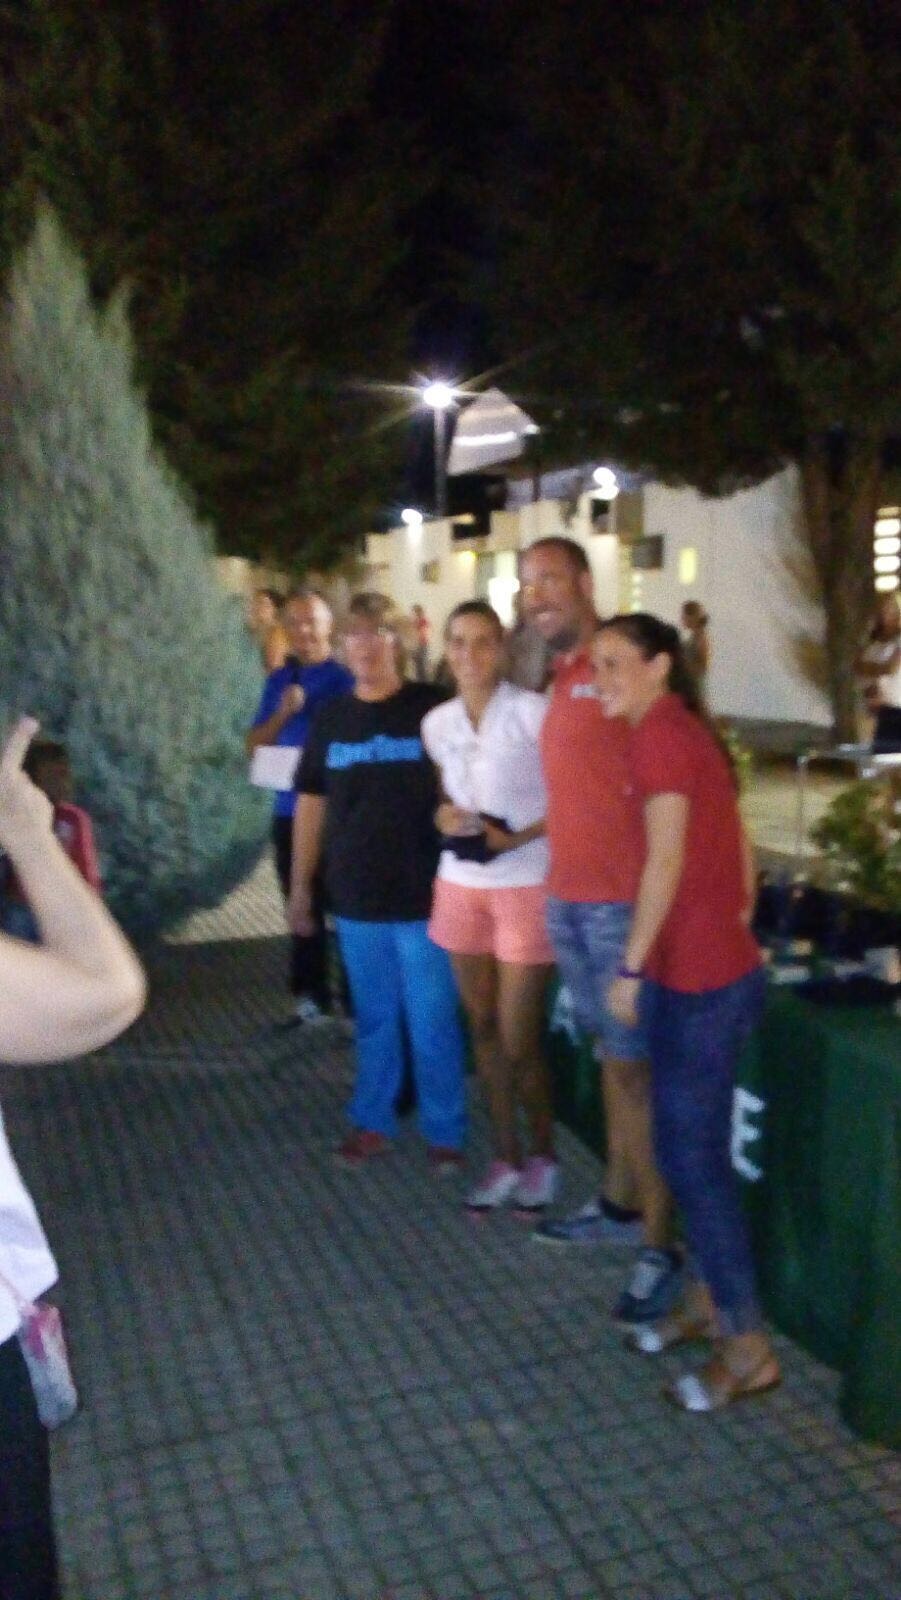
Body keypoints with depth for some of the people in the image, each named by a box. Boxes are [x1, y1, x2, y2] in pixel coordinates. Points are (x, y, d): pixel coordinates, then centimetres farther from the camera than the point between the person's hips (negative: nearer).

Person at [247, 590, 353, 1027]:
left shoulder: (343, 678, -6)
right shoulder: (278, 680, 11)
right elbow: (253, 745, 9)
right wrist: (282, 714, -7)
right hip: (289, 811, 6)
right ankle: (310, 995, 24)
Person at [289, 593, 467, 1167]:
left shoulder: (433, 709, -6)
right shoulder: (330, 719, 7)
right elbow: (311, 802, 11)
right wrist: (301, 885, 10)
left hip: (424, 894, -4)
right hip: (356, 897, 4)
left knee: (432, 1021, 3)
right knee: (374, 1019, 15)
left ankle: (445, 1131, 17)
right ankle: (372, 1121, 29)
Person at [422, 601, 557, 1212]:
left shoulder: (533, 712, -12)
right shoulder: (436, 723, 5)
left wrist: (518, 837, -19)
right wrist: (442, 816, -2)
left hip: (525, 887, -5)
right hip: (460, 886, 6)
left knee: (520, 1041, -1)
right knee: (484, 1030, 12)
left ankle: (544, 1156, 24)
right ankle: (507, 1159, 27)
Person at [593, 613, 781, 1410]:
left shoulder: (658, 734, -14)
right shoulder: (691, 730, 13)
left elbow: (666, 859, -21)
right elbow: (737, 850, 14)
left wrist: (630, 966, -17)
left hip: (697, 981, -9)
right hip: (725, 967, 9)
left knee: (691, 1157, 1)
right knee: (696, 1146, 18)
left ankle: (748, 1347, 13)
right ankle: (708, 1301, 32)